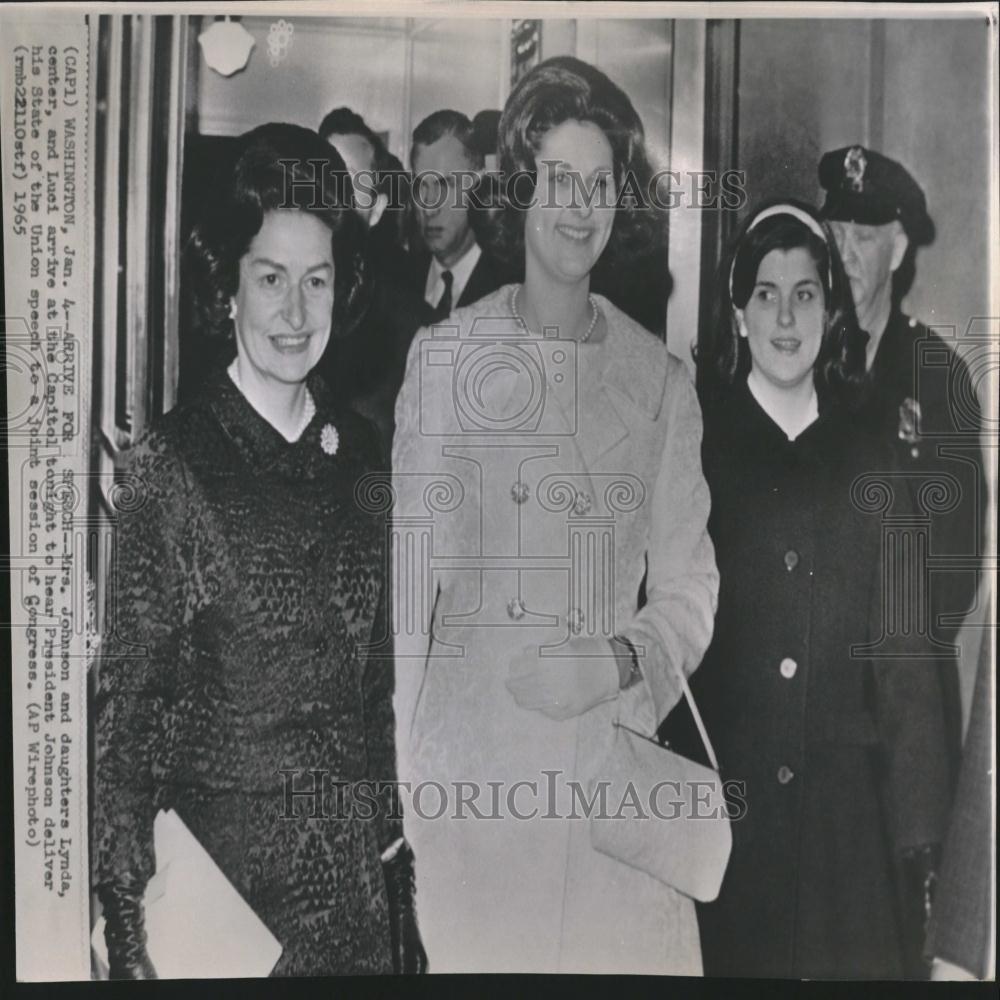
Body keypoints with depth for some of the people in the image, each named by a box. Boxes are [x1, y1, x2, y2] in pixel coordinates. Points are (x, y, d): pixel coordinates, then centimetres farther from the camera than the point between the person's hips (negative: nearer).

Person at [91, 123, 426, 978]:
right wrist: (126, 918, -12)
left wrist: (398, 832, 9)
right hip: (225, 851, -4)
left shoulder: (361, 451, 2)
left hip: (366, 849, 5)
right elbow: (128, 692, -11)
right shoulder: (173, 461, -12)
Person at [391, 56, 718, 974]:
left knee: (625, 950, 4)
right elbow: (410, 572, -2)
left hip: (610, 757, 2)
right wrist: (389, 774, -2)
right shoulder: (442, 358, -1)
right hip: (467, 757, -1)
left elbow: (687, 588, 7)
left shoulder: (662, 381, 5)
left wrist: (618, 661, -12)